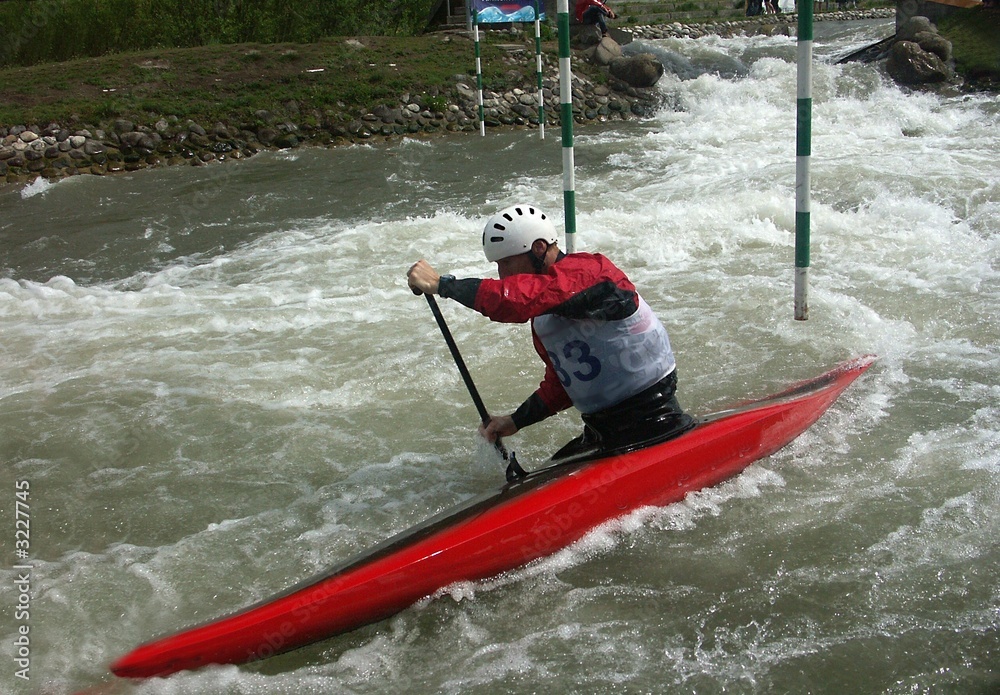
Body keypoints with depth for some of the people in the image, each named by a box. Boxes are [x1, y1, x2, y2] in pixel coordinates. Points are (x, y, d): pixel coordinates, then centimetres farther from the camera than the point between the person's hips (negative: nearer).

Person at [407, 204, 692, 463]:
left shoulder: (587, 270, -19)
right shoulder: (543, 316, 11)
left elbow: (520, 299, -36)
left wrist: (440, 284, -31)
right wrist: (516, 421, 9)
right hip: (603, 432, 9)